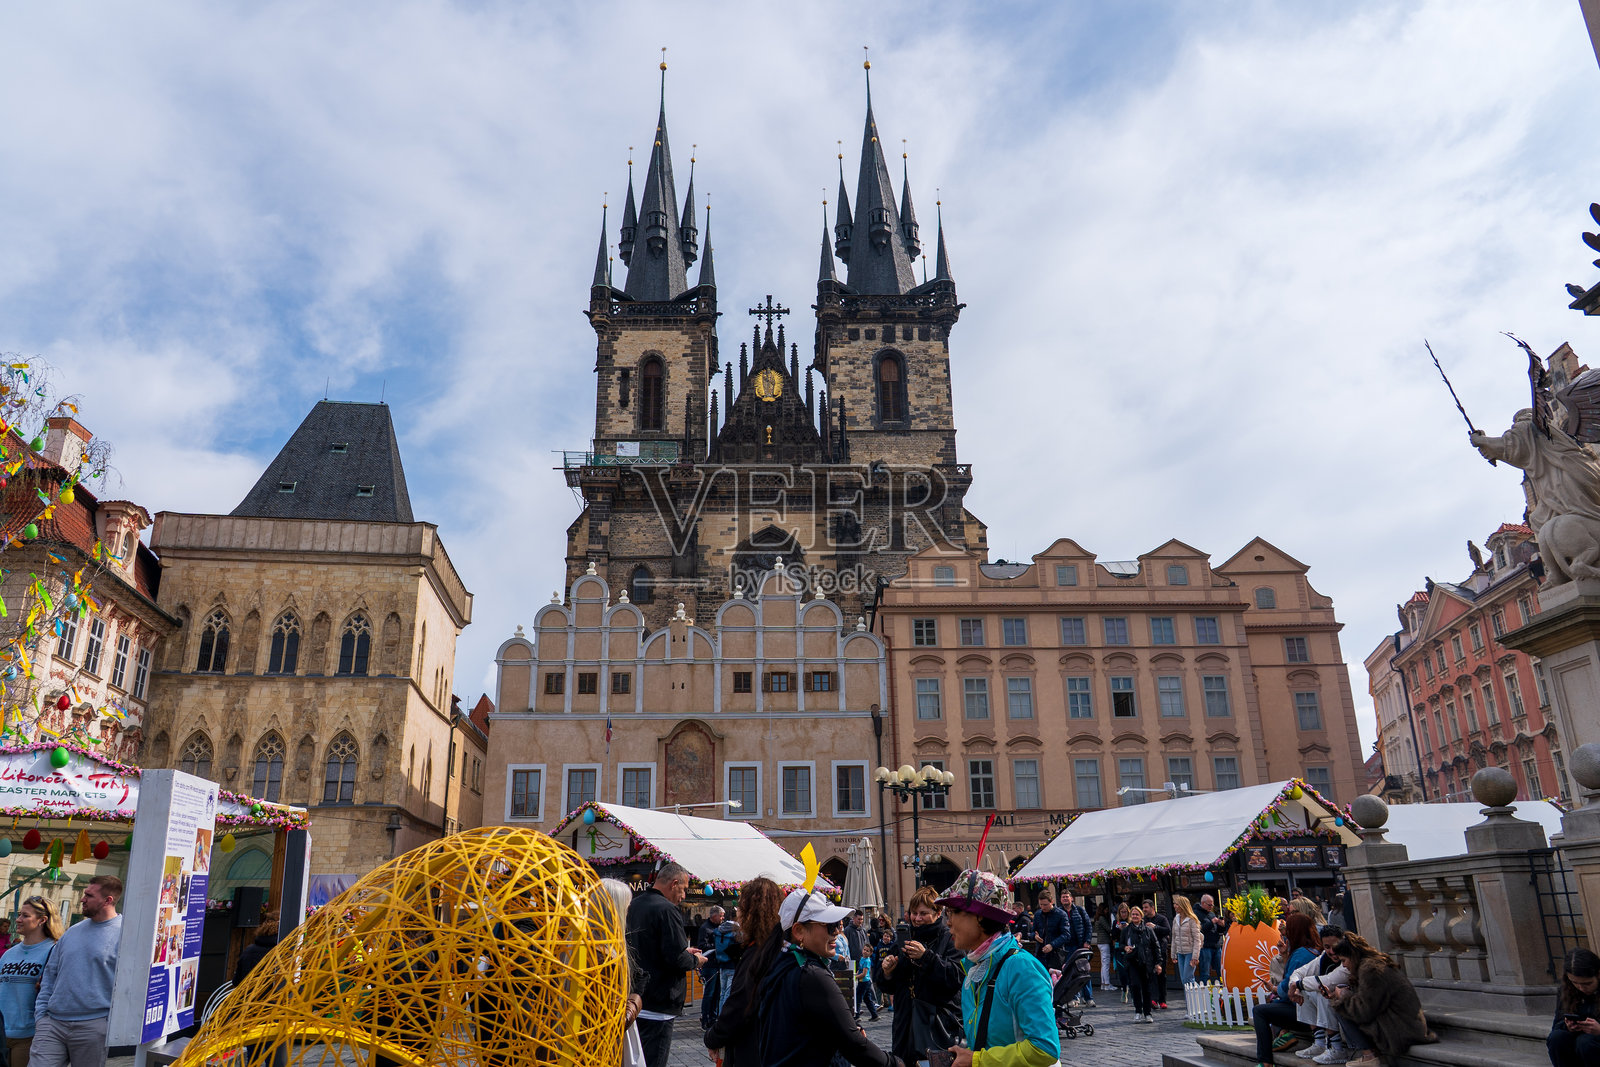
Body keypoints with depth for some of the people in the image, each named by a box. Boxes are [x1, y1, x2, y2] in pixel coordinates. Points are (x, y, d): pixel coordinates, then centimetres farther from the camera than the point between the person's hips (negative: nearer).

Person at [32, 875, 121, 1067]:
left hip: (93, 1027, -5)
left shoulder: (124, 933, -8)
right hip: (52, 1022, 5)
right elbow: (50, 974, 16)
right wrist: (41, 1014, 7)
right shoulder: (72, 933, 12)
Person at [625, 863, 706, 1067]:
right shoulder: (667, 910, -18)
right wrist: (695, 960, -2)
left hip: (634, 1001, 9)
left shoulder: (634, 905, 10)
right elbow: (677, 959, -22)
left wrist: (684, 951, 19)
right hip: (657, 1007, -9)